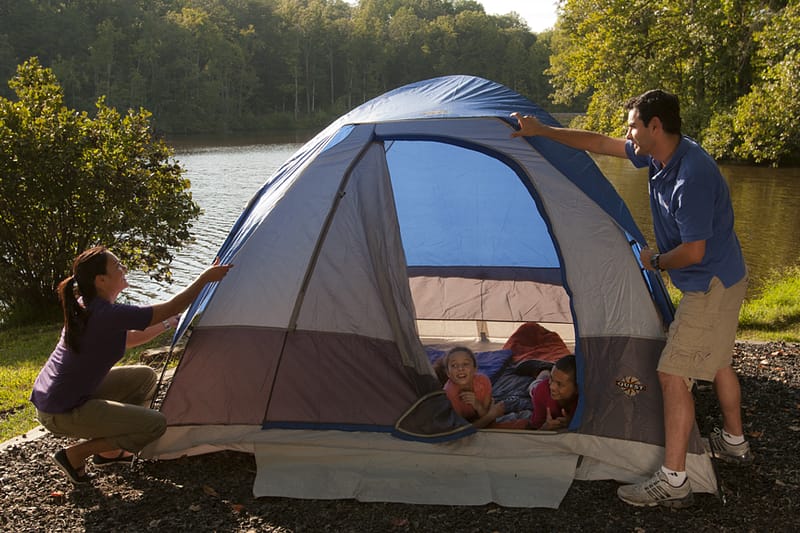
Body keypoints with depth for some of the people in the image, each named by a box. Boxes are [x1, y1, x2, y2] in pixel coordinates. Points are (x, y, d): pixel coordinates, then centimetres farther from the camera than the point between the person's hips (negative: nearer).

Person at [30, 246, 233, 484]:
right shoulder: (108, 314, -25)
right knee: (155, 424, -11)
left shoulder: (84, 307, 4)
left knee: (145, 377, 16)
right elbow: (170, 309, -20)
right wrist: (205, 278, -11)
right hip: (63, 413, -10)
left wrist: (167, 325, 18)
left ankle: (109, 450, 21)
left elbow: (124, 340, 17)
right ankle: (75, 455, -1)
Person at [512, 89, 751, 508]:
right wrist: (542, 131, 10)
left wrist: (654, 262, -9)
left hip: (711, 286, -10)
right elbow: (601, 144, 9)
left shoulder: (692, 175, -29)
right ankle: (734, 444, 43)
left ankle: (672, 482, -4)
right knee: (714, 361, 24)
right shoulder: (659, 155, 0)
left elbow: (693, 252, -28)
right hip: (722, 280, 10)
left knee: (673, 374, -10)